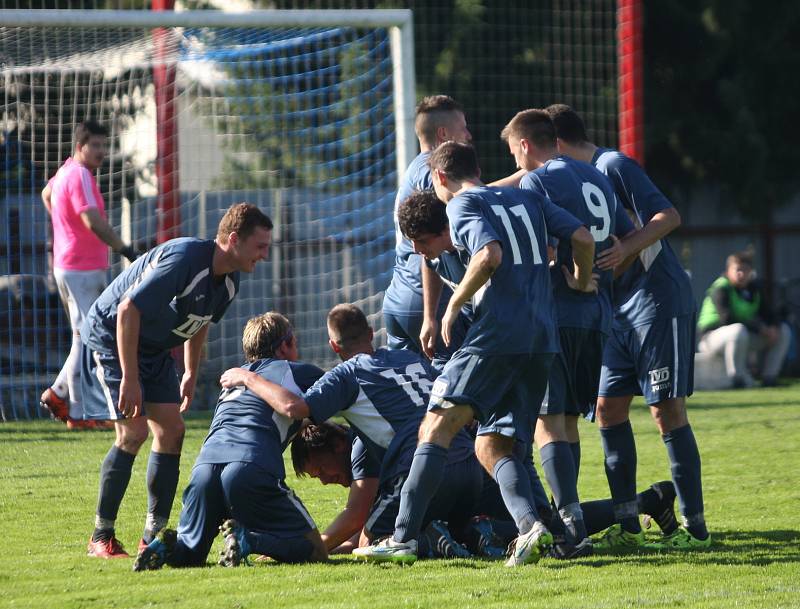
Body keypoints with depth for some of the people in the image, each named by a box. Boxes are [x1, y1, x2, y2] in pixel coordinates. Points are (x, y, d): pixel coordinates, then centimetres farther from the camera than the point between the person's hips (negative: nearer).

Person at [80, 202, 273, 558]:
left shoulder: (228, 282, -3)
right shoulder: (183, 259, -31)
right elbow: (128, 309, -34)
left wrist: (191, 375, 21)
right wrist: (129, 380, -34)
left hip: (154, 348, 9)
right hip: (110, 337, -9)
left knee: (171, 430, -1)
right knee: (134, 432, -16)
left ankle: (154, 536, 4)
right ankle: (101, 538, -7)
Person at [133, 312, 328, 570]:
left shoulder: (232, 377, 35)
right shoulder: (301, 374, 21)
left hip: (205, 465, 5)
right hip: (253, 469, -5)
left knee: (188, 553, 21)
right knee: (314, 551, 1)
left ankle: (168, 546, -13)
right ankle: (248, 540, -23)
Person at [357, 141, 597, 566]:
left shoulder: (461, 204, 2)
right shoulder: (527, 199, 22)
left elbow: (490, 255, -16)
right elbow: (582, 238, 13)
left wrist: (454, 304, -5)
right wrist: (582, 282, 30)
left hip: (496, 335, -7)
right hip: (542, 340, 7)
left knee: (437, 427, -7)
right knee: (490, 446, 10)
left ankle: (404, 537, -16)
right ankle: (530, 526, -14)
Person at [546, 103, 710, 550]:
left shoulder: (613, 166, -11)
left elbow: (668, 216, -19)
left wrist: (625, 249, -30)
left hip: (660, 298, -9)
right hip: (622, 308, 9)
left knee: (667, 409, -9)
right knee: (609, 408, 5)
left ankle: (696, 527, -5)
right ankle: (627, 526, 10)